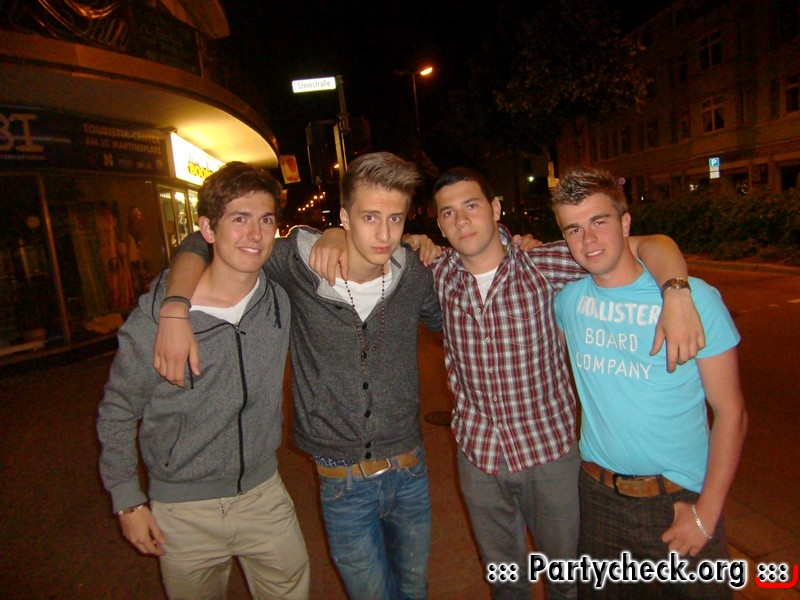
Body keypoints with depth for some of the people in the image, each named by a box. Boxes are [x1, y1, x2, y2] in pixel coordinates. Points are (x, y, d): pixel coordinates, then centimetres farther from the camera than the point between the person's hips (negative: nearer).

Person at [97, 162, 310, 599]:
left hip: (264, 494, 3)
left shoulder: (281, 300, -11)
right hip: (183, 511, -2)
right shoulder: (153, 319, -20)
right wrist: (127, 501, -2)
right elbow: (116, 412, -5)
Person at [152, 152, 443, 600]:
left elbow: (449, 320, 11)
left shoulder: (413, 274, -9)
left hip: (410, 468, 3)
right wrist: (175, 311, -25)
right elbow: (203, 244, -8)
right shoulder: (302, 262, -17)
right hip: (342, 481, -2)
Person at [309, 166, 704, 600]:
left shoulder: (543, 266, -15)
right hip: (476, 454, 2)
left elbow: (648, 244, -16)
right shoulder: (439, 273, -7)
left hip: (550, 448, -2)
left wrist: (677, 295, -34)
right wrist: (336, 235, -16)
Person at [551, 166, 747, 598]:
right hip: (596, 493, 3)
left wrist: (706, 511, -12)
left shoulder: (694, 298, -14)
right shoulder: (567, 298, -5)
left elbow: (730, 412, -10)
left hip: (678, 498, -3)